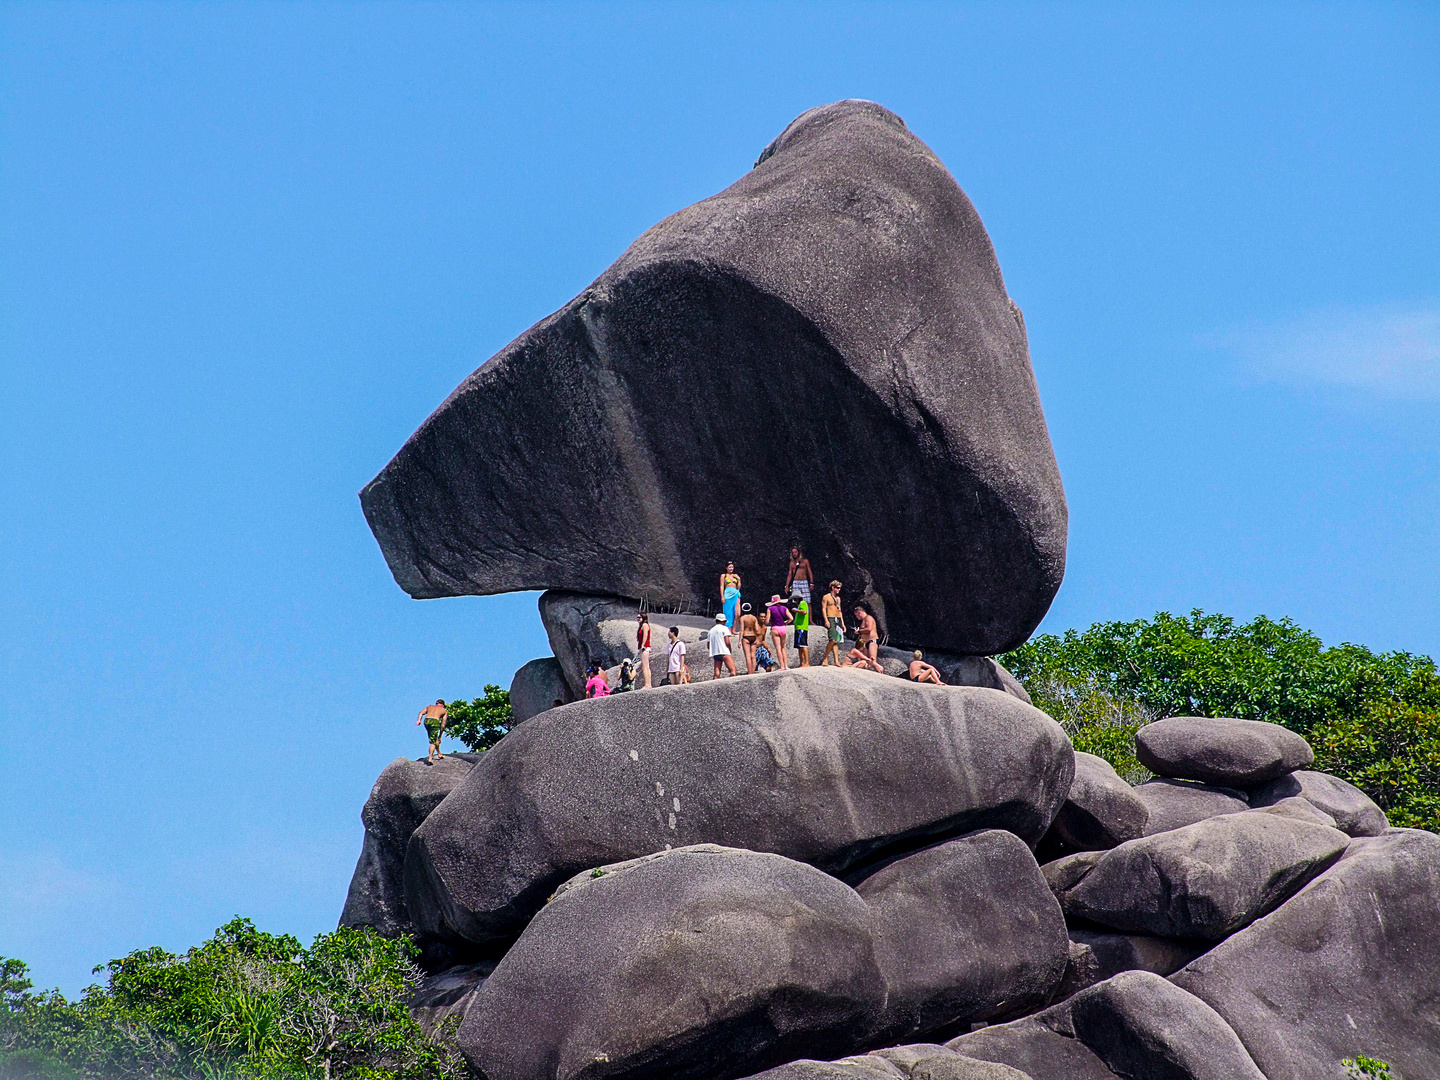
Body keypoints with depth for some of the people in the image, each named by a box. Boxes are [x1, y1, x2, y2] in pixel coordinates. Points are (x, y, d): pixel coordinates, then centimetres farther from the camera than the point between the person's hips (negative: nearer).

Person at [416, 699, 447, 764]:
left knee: (434, 738, 26)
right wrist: (440, 736, 20)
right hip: (435, 722, -4)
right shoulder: (444, 711, 24)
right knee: (433, 742, -3)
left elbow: (421, 713, 12)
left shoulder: (430, 707, 31)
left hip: (426, 721, 4)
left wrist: (419, 720, -2)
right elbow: (443, 724, 17)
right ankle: (430, 758, -18)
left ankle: (439, 754, 38)